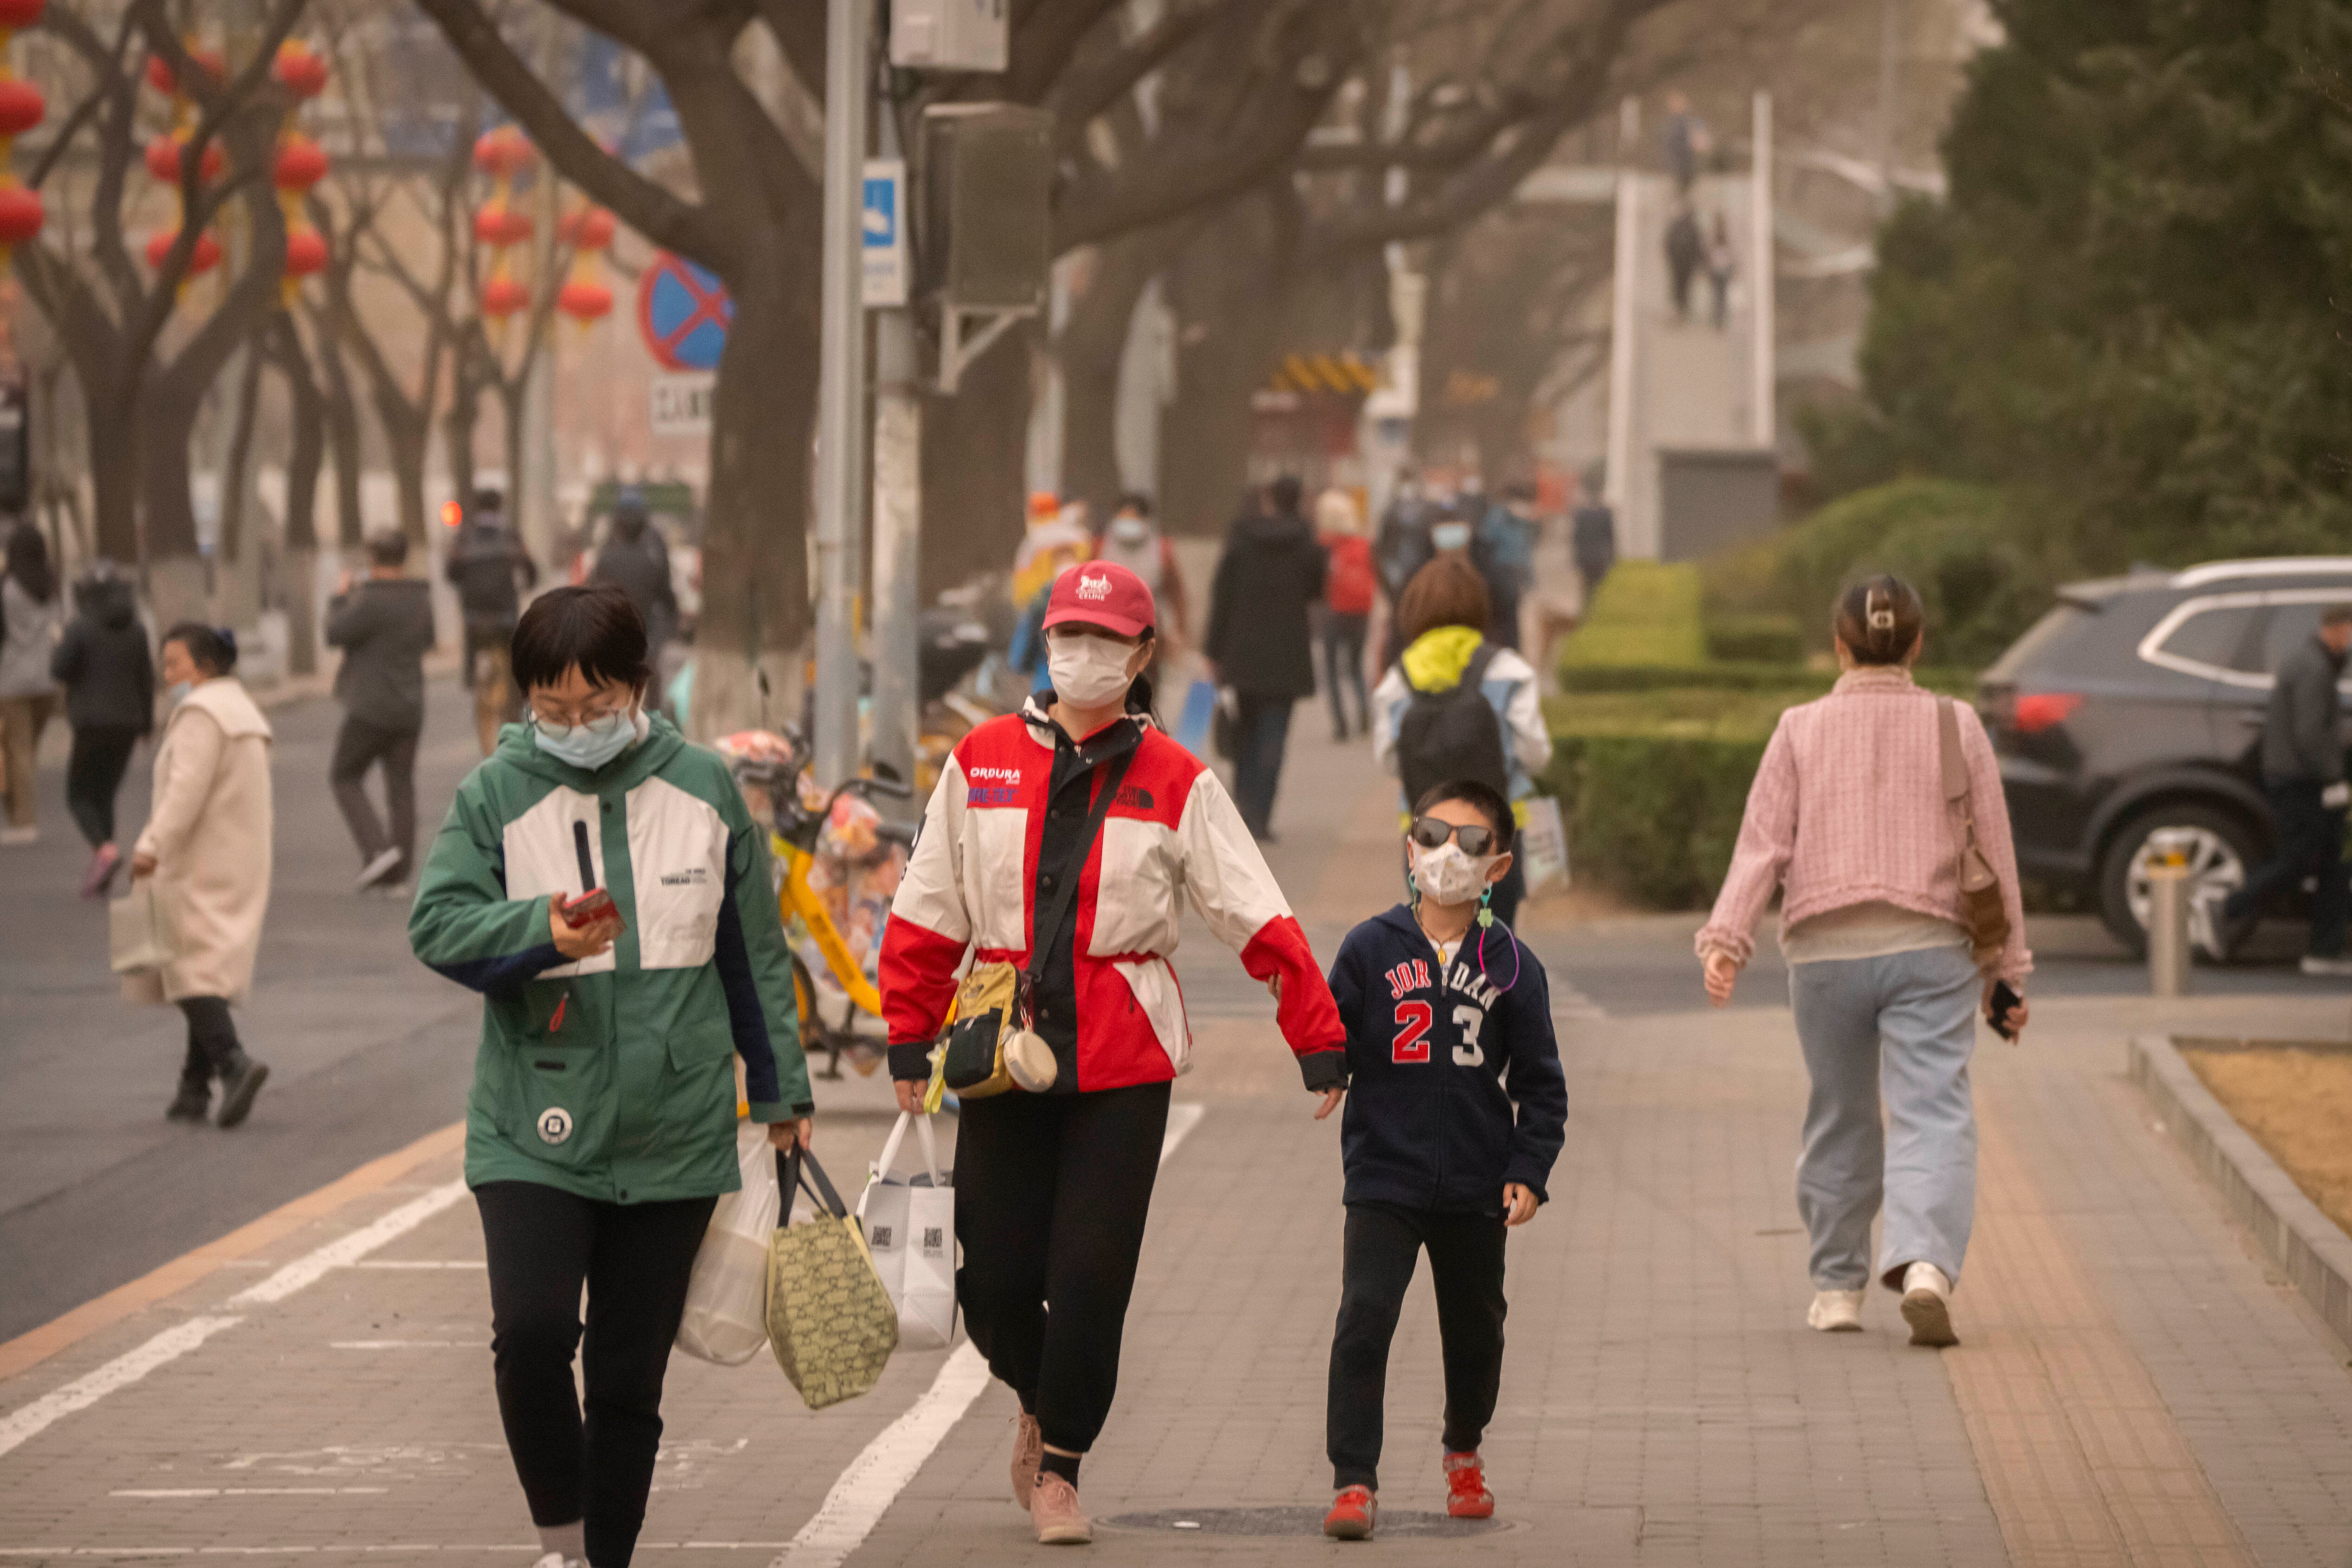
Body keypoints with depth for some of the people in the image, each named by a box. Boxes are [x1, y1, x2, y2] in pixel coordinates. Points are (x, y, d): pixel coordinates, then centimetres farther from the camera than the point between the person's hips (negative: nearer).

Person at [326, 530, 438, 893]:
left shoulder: (373, 601, -18)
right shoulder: (421, 600, 5)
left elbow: (335, 634, -12)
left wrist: (340, 599, 4)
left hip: (372, 708, -6)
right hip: (410, 708, 6)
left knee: (345, 777, 7)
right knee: (401, 785, 9)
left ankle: (378, 848, -9)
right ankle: (400, 872, 7)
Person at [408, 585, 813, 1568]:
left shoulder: (701, 786, 4)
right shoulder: (496, 793, -2)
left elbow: (754, 950, 12)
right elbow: (438, 924, -10)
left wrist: (782, 1088, 15)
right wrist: (544, 933, -28)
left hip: (673, 1140, 2)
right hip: (533, 1133, -2)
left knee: (630, 1377, 5)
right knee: (532, 1330, -20)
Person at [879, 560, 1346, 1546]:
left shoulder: (1176, 783, 1)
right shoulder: (980, 763, 5)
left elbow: (1258, 919, -1)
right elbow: (928, 914, 9)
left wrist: (1318, 1040, -6)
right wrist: (910, 1043, 7)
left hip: (1124, 1064, -1)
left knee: (1092, 1276, -4)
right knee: (994, 1278, 2)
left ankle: (1060, 1466, 13)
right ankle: (1039, 1401, 33)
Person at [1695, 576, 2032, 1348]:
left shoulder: (1801, 730, 4)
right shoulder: (1956, 726, 5)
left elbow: (1763, 843, -4)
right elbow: (1994, 851, 6)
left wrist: (1725, 938, -8)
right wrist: (2006, 966, 12)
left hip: (1826, 949, 1)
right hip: (1931, 948, -1)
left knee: (1840, 1118, 15)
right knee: (1932, 1114, -7)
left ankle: (1837, 1286, 23)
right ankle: (1925, 1264, -29)